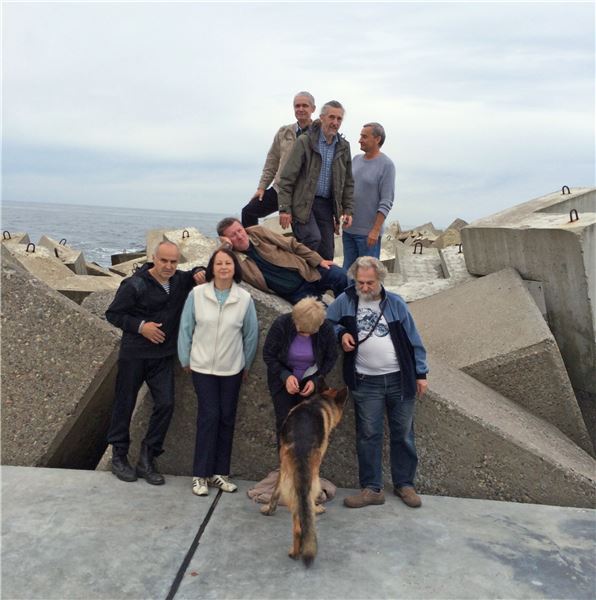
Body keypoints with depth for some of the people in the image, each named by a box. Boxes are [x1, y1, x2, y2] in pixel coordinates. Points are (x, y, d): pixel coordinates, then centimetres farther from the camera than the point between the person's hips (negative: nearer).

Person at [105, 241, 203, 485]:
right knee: (125, 404, 7)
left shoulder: (181, 280, 3)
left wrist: (199, 273, -2)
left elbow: (197, 273, 23)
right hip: (134, 354, -4)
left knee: (165, 404, -3)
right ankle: (118, 457, 25)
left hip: (163, 356, 4)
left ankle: (146, 460, 10)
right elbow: (112, 313, -6)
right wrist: (140, 326, -18)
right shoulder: (135, 284, -11)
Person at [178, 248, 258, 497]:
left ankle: (219, 473, 20)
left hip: (232, 369, 2)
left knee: (227, 419, 7)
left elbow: (251, 334, 5)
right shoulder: (197, 294, -8)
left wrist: (246, 364, 9)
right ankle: (200, 475, 7)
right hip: (202, 367, -2)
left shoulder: (245, 298, -4)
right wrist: (185, 360, 4)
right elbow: (185, 328, 0)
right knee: (209, 416, -6)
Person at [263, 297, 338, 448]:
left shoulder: (326, 329, -20)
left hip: (310, 382, 1)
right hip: (282, 380, -1)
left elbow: (331, 358, -3)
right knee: (284, 422, -1)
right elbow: (268, 355, -11)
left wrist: (316, 380, -13)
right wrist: (285, 376, -23)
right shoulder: (281, 325, -23)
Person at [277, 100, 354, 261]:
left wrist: (348, 210, 8)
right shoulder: (304, 142, -5)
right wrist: (284, 208, -13)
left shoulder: (344, 147, 11)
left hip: (327, 205, 5)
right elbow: (287, 178, -7)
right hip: (303, 203, -5)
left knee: (327, 253, 2)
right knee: (313, 238, -25)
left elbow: (348, 182, 17)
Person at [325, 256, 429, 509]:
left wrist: (421, 373, 2)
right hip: (366, 382, 0)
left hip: (400, 379, 0)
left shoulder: (395, 303, 1)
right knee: (368, 436, 3)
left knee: (403, 435, 9)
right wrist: (340, 333, -6)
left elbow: (413, 340, 4)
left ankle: (404, 484, 24)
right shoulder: (345, 301, 0)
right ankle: (372, 488, 14)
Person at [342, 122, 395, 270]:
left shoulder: (386, 165, -9)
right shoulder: (356, 159, 10)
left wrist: (376, 230, -17)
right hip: (348, 229, 6)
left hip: (368, 232, -6)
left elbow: (386, 202, -13)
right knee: (348, 269, 12)